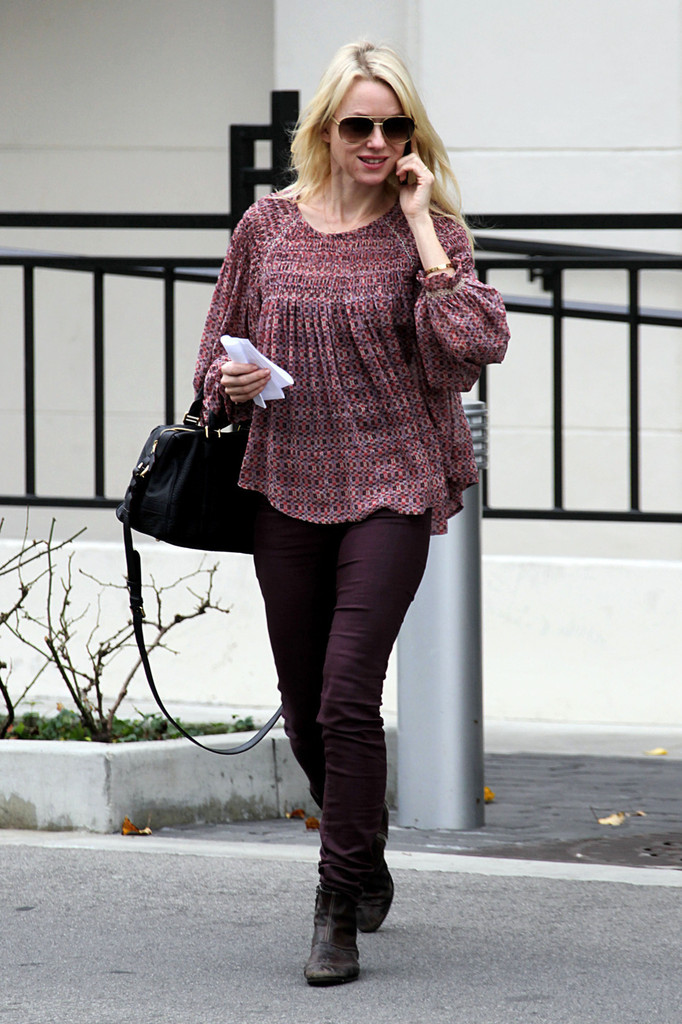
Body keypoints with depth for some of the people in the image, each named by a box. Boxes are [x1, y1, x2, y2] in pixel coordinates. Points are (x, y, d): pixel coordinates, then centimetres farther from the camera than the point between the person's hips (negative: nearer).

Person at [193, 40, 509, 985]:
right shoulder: (269, 225, 6)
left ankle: (340, 909, -5)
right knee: (305, 706, 11)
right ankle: (366, 863, 35)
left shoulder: (426, 230, -2)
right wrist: (229, 379, -8)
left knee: (348, 699, -13)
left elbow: (476, 343, -18)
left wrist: (419, 221, -16)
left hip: (390, 488, -4)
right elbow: (218, 349, 16)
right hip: (287, 489, 4)